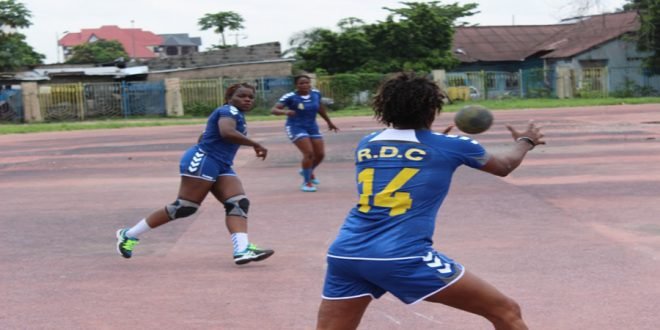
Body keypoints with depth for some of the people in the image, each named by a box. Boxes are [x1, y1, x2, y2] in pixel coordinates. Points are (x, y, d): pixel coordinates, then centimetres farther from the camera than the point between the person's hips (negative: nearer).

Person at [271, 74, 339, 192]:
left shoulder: (316, 94, -2)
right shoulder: (290, 97, -18)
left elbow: (320, 108, 16)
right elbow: (273, 110, -24)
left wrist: (329, 122, 26)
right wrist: (285, 112, -44)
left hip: (312, 127, 6)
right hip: (296, 127, -6)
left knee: (320, 154, 7)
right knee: (309, 153, -19)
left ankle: (307, 171, 38)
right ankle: (306, 182, -2)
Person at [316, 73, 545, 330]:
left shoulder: (365, 145, 16)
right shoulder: (448, 145, 7)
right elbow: (504, 166, 27)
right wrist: (525, 141, 48)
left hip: (344, 253, 5)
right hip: (403, 257, -5)